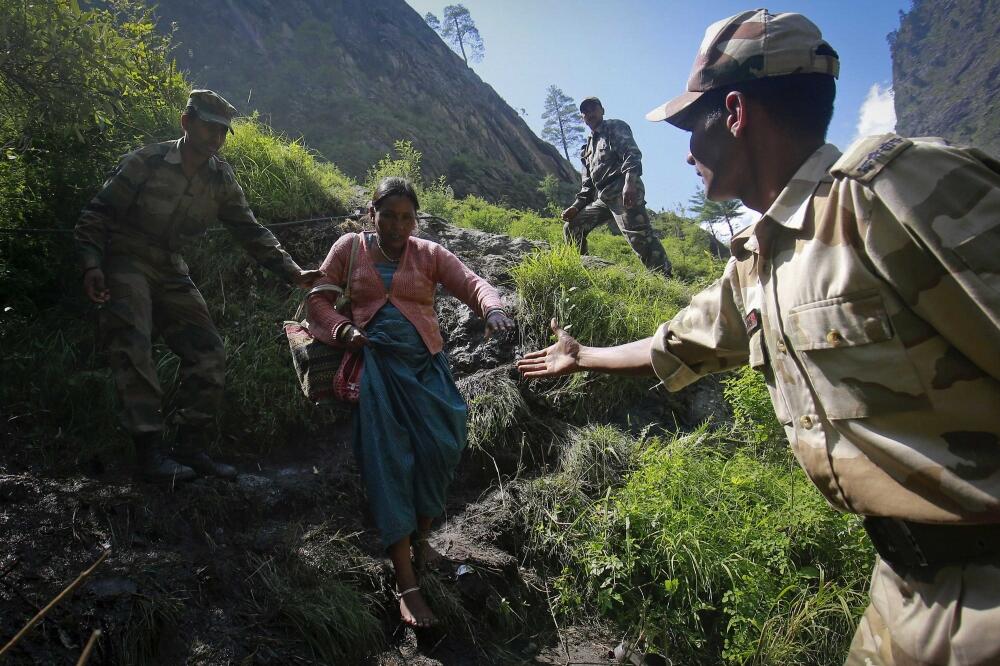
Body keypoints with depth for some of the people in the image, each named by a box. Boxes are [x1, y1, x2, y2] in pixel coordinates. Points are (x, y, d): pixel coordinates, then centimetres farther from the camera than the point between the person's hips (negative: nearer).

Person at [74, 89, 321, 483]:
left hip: (170, 271, 5)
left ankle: (191, 448, 6)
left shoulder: (221, 180, 0)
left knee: (208, 354, -3)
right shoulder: (146, 162, -13)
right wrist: (91, 265, -21)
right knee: (134, 350, -19)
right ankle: (150, 453, -13)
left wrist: (293, 272, -12)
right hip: (125, 262, -5)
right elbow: (97, 214, -9)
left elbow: (251, 232, -1)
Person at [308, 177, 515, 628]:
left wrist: (493, 309, -25)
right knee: (388, 457, -11)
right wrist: (344, 330, -9)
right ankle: (406, 583, -9)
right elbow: (319, 298, 11)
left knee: (440, 447, -14)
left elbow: (471, 283, -2)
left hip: (423, 362, 1)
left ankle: (421, 535, 16)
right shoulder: (349, 248, 12)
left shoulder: (429, 254, 11)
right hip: (375, 362, -1)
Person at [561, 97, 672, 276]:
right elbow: (588, 183, 29)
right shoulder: (588, 147, 29)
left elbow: (632, 153, -11)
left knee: (639, 236, -23)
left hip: (624, 193, -8)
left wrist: (630, 181, -29)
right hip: (602, 198, 8)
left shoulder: (615, 127, 7)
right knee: (571, 227, 8)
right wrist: (576, 206, 15)